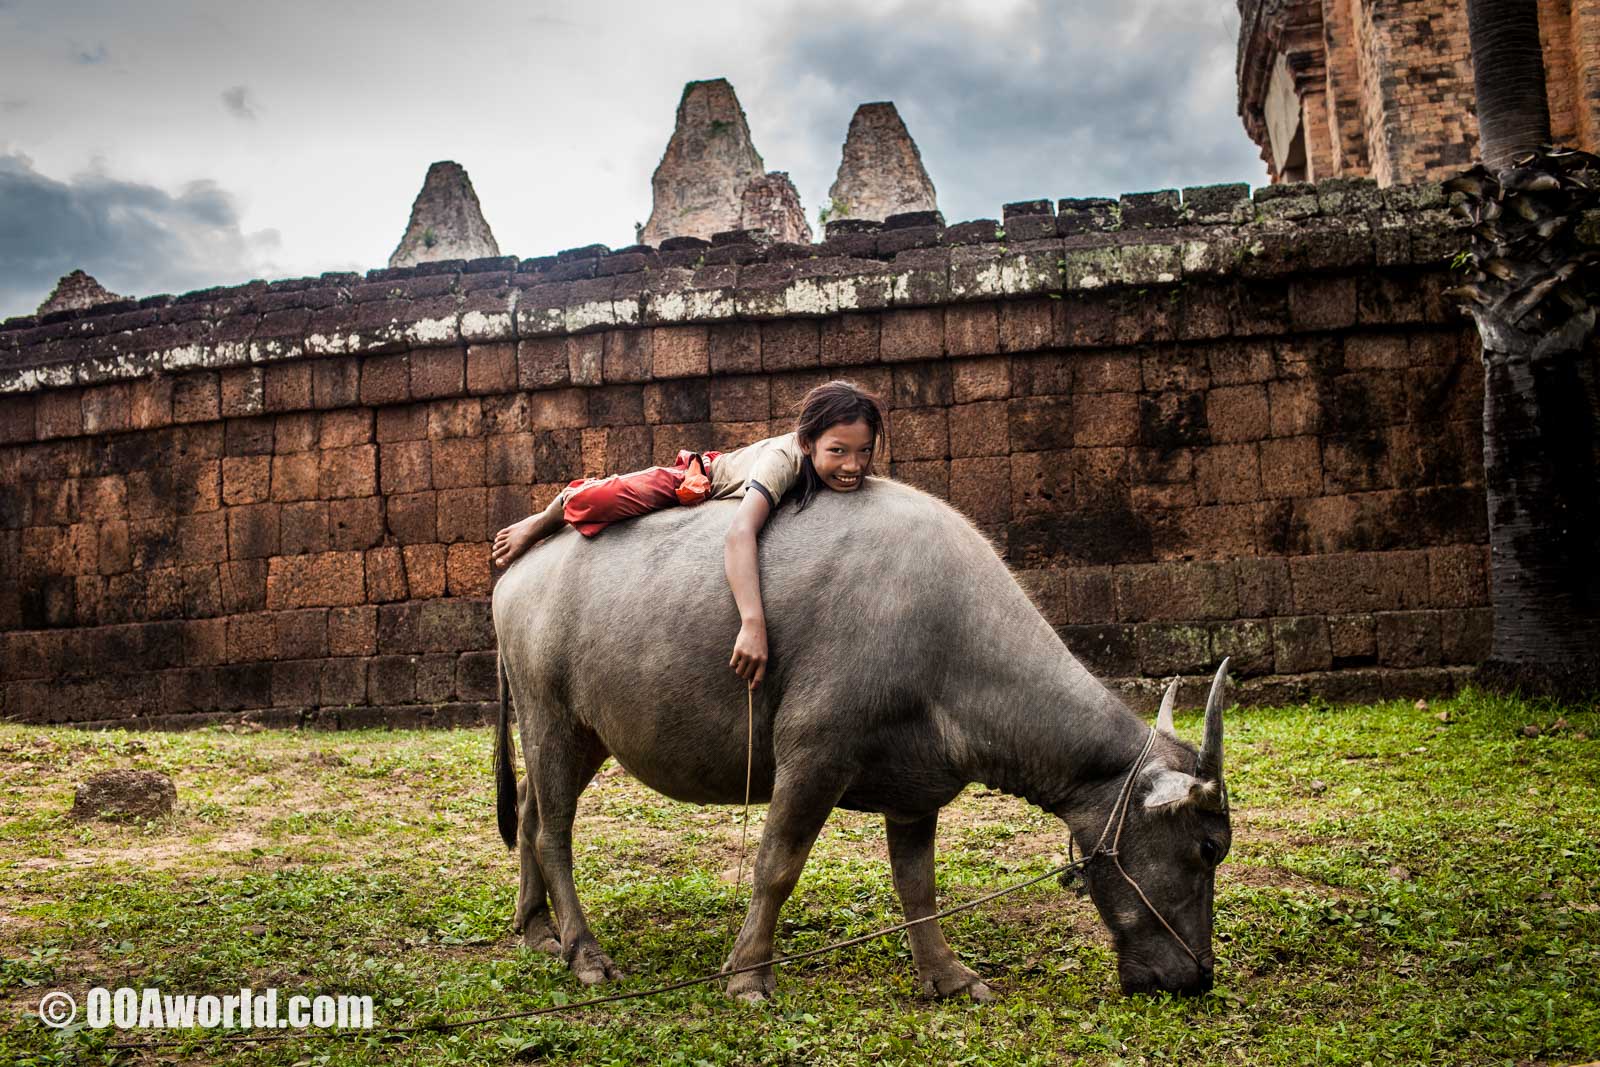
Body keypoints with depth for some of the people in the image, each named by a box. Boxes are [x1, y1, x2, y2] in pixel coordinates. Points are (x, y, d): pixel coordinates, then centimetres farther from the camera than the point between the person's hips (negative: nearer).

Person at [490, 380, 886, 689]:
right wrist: (752, 624, -68)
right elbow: (739, 534, -58)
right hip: (696, 479, -6)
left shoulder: (849, 468, -27)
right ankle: (543, 522, 7)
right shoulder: (786, 458, -45)